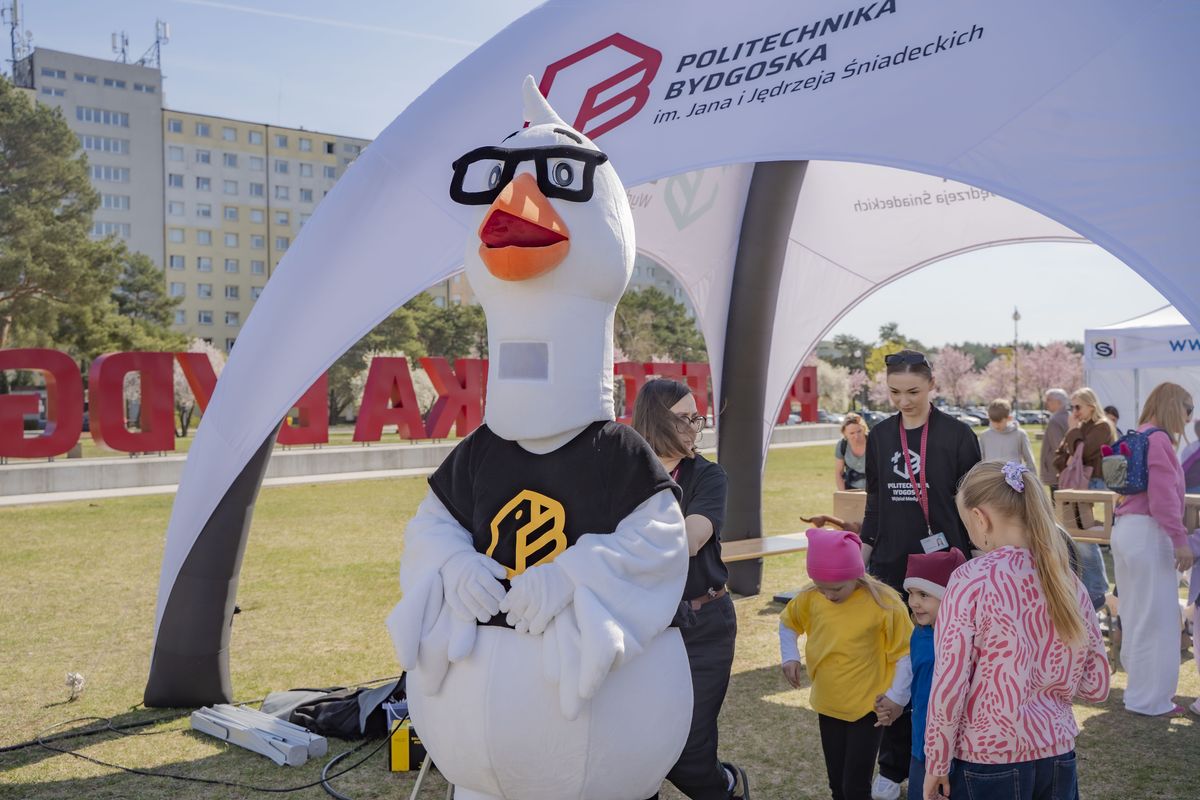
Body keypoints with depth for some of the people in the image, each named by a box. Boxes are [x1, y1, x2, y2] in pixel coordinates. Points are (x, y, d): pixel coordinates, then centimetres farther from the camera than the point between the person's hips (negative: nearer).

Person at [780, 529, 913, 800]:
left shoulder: (884, 603, -20)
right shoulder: (810, 598, -7)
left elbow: (906, 653, -11)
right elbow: (788, 622, 13)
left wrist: (896, 697, -15)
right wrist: (790, 656, -2)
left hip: (868, 708, -5)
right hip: (828, 706, 5)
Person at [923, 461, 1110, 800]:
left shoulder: (971, 580, -16)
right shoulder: (1068, 581, 0)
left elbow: (949, 687, -17)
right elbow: (1097, 685, 7)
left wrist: (937, 765, -7)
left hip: (987, 762, -5)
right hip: (1057, 756, 5)